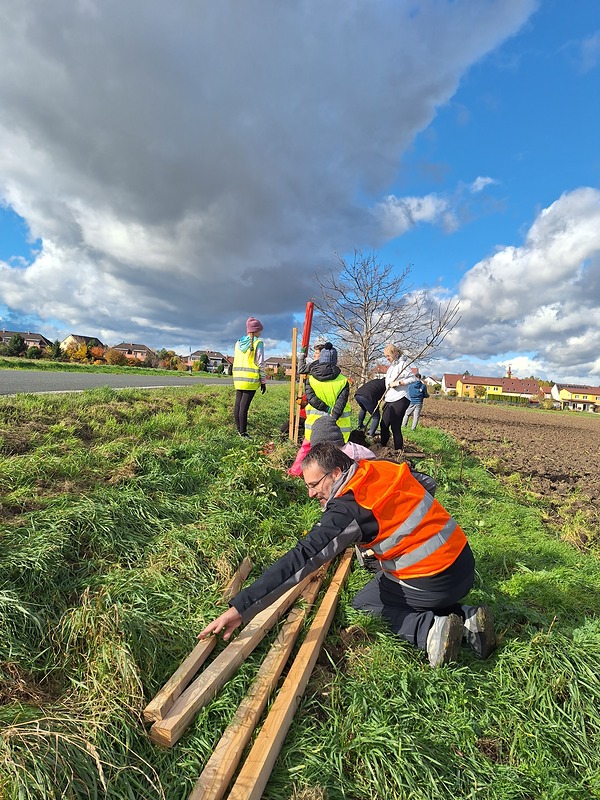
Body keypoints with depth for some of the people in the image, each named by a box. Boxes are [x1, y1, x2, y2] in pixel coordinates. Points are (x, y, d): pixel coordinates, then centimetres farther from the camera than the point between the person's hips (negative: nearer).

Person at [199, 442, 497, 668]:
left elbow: (300, 560, -28)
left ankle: (429, 628, -4)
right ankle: (466, 618, 13)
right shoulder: (383, 469, -3)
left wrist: (240, 608, -24)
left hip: (434, 583, -7)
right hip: (463, 560, 7)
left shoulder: (348, 509, -24)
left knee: (364, 602, 17)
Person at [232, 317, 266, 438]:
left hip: (238, 377, 6)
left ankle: (239, 429, 20)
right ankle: (243, 432, 0)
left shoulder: (239, 342, 13)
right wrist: (263, 381, -2)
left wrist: (236, 377, 17)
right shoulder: (258, 342, -5)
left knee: (237, 403, 10)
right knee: (244, 405, -5)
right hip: (251, 379, -6)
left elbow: (236, 361, 14)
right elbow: (260, 363, -7)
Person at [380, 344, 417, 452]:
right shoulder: (391, 366, 17)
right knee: (384, 424, 11)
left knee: (396, 427, -5)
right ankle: (383, 447, 24)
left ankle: (399, 450, 6)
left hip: (399, 400, -9)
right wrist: (385, 396, 21)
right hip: (390, 400, 9)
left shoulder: (401, 365, -9)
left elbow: (413, 378, -16)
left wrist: (398, 383, -21)